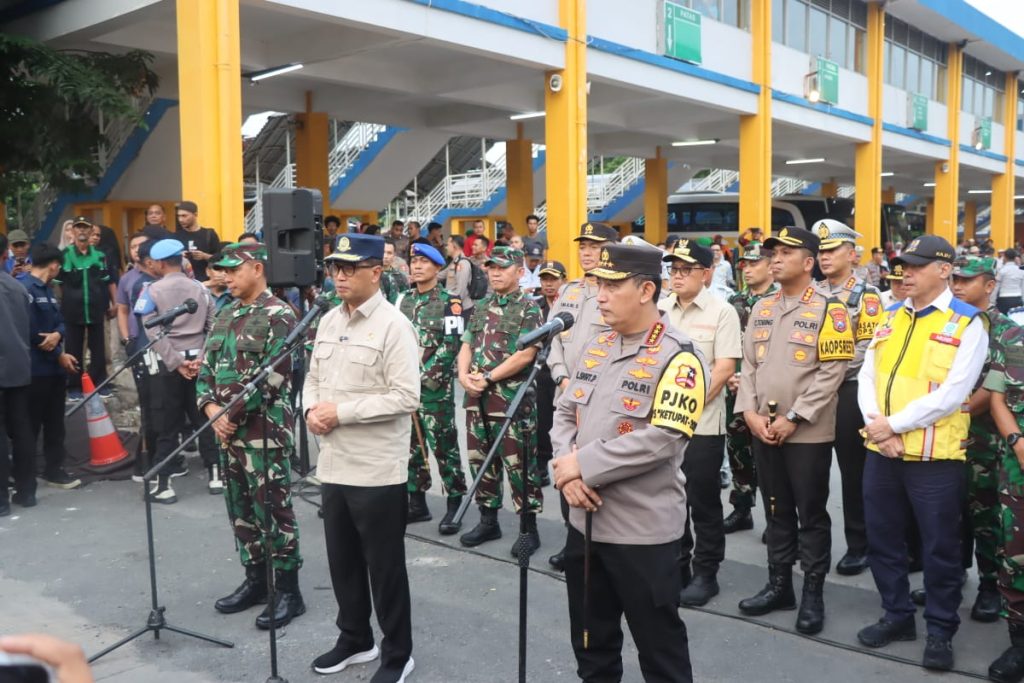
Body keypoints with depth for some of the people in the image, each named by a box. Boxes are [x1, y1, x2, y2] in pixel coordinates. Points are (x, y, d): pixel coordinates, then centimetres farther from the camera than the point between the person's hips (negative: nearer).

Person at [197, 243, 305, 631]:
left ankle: (288, 591, 9)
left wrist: (232, 414, -15)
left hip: (265, 430, -8)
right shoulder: (225, 317, 13)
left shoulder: (279, 316, -12)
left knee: (273, 510, -1)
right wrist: (211, 409, -4)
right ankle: (255, 580, 28)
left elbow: (271, 378, -18)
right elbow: (205, 368, 13)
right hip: (227, 430, 8)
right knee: (240, 509, 15)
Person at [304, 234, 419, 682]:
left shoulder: (393, 326, -13)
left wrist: (341, 412, -19)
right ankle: (355, 639, 37)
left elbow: (406, 397, -20)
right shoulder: (328, 321, 10)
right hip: (334, 464, 7)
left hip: (377, 469, -7)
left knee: (384, 565, 6)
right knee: (342, 559, 18)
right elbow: (314, 377, 19)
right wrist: (312, 408, -3)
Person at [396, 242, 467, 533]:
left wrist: (424, 376, -15)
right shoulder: (402, 300, 13)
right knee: (410, 443, 11)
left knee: (443, 444, -3)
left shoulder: (449, 302, -4)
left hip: (435, 387, -6)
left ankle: (455, 504, 5)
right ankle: (417, 502, 21)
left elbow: (451, 345, -11)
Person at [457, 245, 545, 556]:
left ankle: (529, 528, 10)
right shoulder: (481, 307, 15)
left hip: (512, 399, -7)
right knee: (480, 461, 13)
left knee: (519, 465, -1)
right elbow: (466, 346, 14)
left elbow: (525, 355, -15)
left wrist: (488, 378, -14)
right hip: (477, 399, 7)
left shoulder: (529, 309, -5)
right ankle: (488, 520, 27)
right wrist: (464, 376, -6)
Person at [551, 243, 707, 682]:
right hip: (584, 521, 7)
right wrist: (567, 472, -9)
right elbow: (565, 413, 9)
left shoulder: (677, 357, -14)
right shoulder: (595, 347, 8)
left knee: (659, 647, 10)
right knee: (591, 642, 21)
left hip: (644, 530, -7)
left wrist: (583, 463, -19)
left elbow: (660, 441, -24)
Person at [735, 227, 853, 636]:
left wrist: (793, 418, -16)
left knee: (811, 513, 5)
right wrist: (750, 412, -4)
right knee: (776, 510, 15)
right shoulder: (761, 309, 11)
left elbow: (832, 371, -13)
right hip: (762, 430, 5)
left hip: (808, 433, -5)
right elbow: (749, 365, 10)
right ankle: (778, 585, 27)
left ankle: (813, 593, 17)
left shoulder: (828, 309, -7)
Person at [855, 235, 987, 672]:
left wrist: (894, 424, -16)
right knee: (882, 540, 15)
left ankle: (940, 631, 24)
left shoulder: (967, 324, -7)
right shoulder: (890, 317, 11)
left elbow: (951, 395, -16)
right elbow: (867, 376, 7)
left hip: (934, 457, -5)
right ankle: (898, 616, 32)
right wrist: (875, 423, -10)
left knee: (939, 548, 7)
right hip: (881, 452, 6)